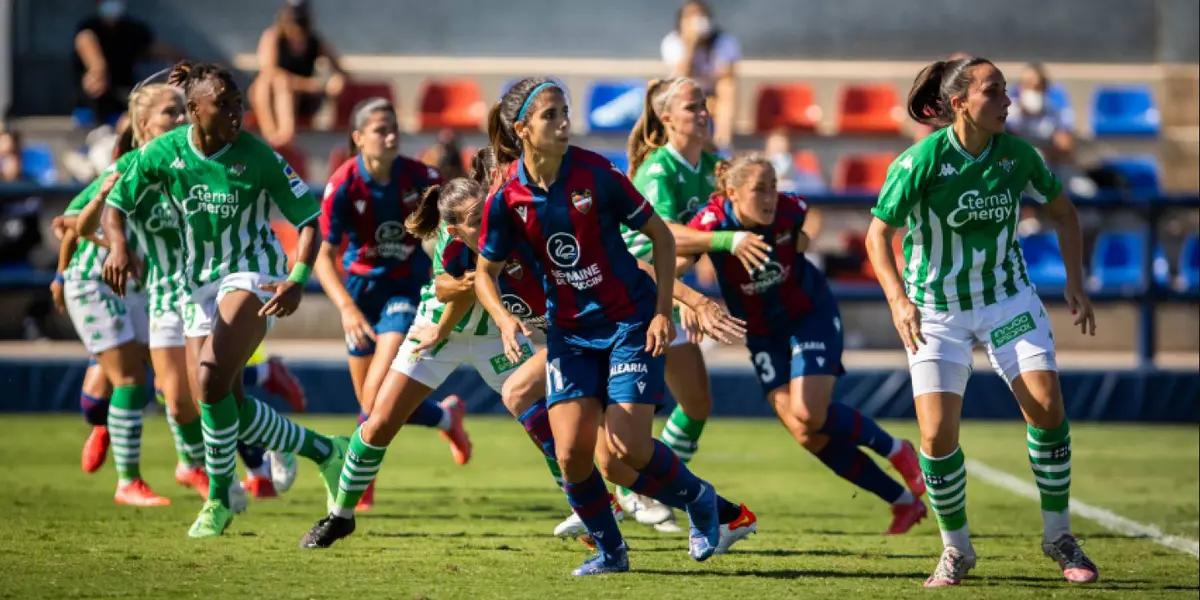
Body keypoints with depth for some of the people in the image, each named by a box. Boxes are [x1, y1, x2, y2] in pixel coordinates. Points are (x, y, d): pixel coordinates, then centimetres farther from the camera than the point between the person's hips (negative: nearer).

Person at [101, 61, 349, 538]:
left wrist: (297, 280, -24)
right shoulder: (165, 152, -5)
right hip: (198, 284, 5)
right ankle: (324, 452, 25)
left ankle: (219, 498, -12)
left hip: (251, 274, -5)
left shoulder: (257, 157, -13)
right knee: (229, 409, 2)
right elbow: (116, 203, 6)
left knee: (212, 379, -27)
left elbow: (308, 218, -9)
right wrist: (118, 246, -16)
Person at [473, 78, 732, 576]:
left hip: (631, 322, -3)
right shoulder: (507, 198, -9)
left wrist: (663, 311, -10)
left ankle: (698, 500, 17)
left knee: (628, 448, -14)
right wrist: (504, 320, -15)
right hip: (570, 331, 3)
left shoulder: (596, 174, -15)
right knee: (572, 453, -9)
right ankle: (609, 550, 15)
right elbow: (485, 273, 4)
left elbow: (661, 236, -5)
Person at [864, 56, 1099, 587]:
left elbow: (1063, 213, 10)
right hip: (935, 309, -3)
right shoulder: (921, 161, -18)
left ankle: (1058, 535, 4)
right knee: (937, 434, -12)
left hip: (1008, 297, 3)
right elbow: (878, 234, -11)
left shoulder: (1017, 154, -7)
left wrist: (1075, 283, 3)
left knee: (1046, 404, -14)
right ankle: (955, 547, 11)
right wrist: (898, 300, -24)